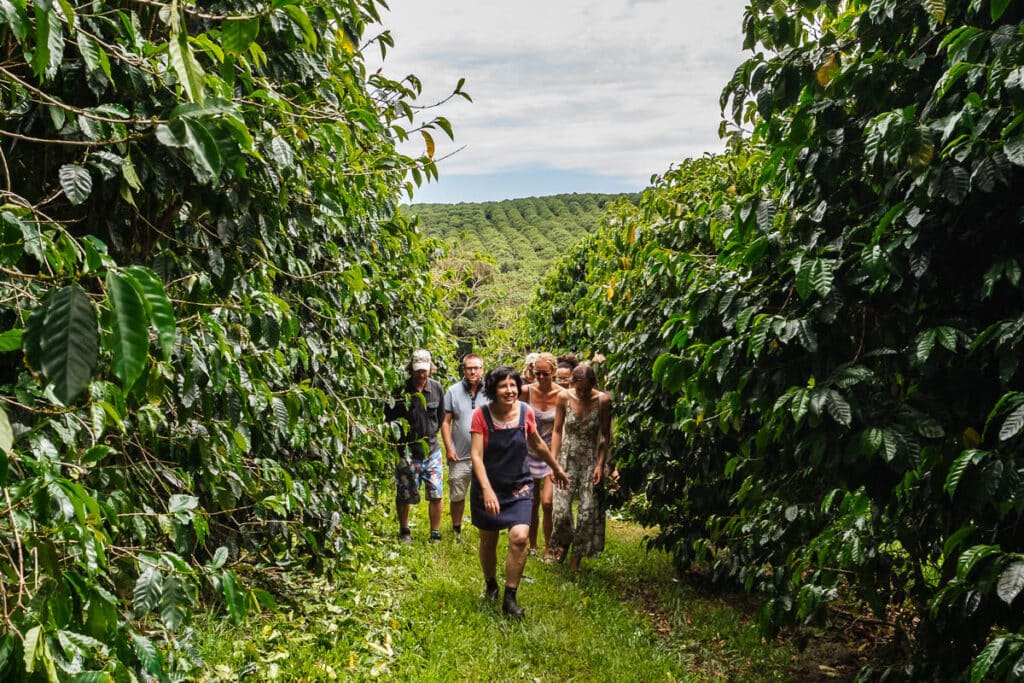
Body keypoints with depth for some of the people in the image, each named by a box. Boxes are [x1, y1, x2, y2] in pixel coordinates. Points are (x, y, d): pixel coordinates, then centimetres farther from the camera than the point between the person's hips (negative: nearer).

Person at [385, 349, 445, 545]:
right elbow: (389, 418, -3)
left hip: (431, 450, 2)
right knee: (404, 495, 9)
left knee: (436, 494, 1)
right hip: (407, 451, -2)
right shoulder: (400, 391, -13)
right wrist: (400, 435, -4)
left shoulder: (437, 389, -1)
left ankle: (435, 535, 15)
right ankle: (404, 532, 31)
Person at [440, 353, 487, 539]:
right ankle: (456, 530, 29)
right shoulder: (453, 391, 2)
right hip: (459, 455, 1)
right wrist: (449, 447, -5)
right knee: (457, 496, 12)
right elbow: (445, 421, 2)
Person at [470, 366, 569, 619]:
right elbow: (476, 455, -20)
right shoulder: (481, 415, -15)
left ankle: (510, 598, 0)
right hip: (488, 488, -1)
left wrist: (556, 468, 22)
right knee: (488, 541, 14)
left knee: (519, 538, -16)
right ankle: (490, 585, 42)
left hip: (519, 486, 1)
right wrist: (487, 490, -32)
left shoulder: (525, 412, -7)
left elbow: (537, 443, 11)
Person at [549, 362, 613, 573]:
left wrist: (600, 464, -7)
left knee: (588, 510, -1)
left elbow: (606, 435, -1)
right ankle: (564, 541, 26)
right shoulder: (564, 398, -8)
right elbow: (557, 431, 1)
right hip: (567, 457, 0)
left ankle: (576, 557, 17)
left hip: (591, 459, 0)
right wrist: (553, 462, -3)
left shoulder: (603, 400, -10)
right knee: (561, 508, -7)